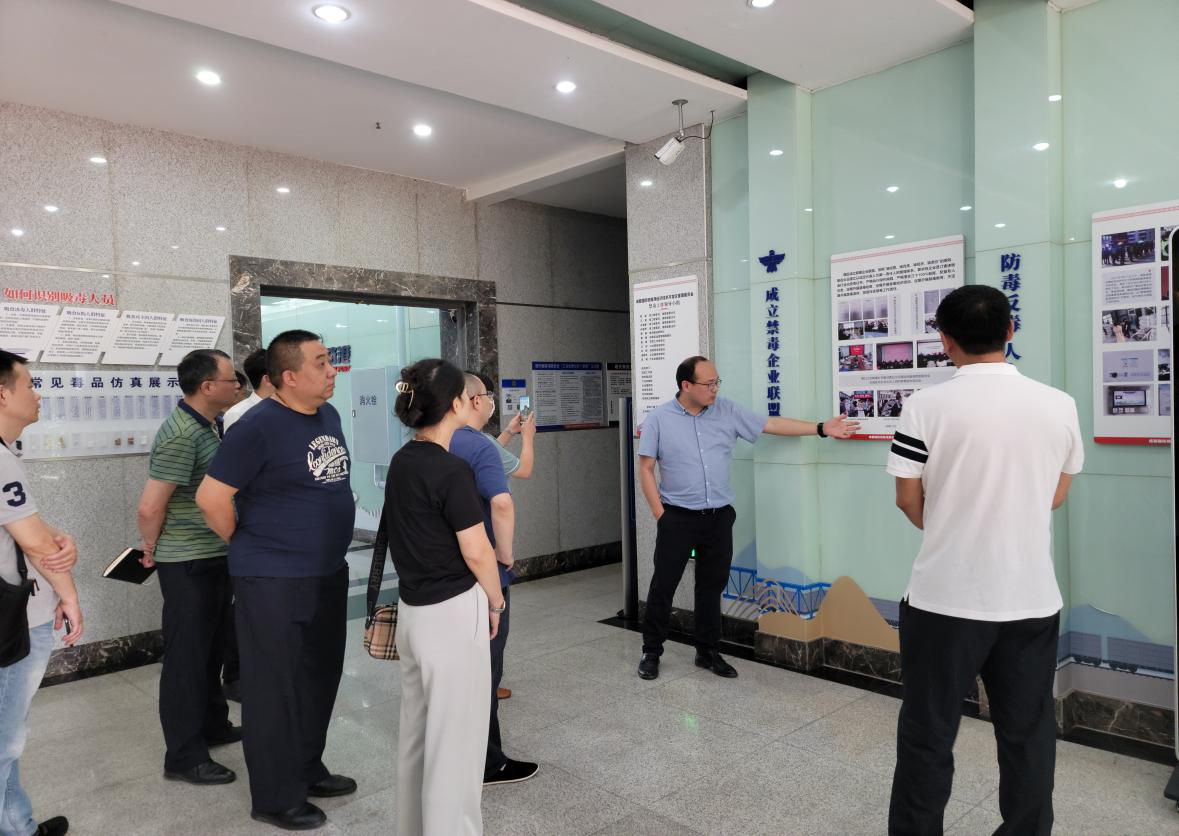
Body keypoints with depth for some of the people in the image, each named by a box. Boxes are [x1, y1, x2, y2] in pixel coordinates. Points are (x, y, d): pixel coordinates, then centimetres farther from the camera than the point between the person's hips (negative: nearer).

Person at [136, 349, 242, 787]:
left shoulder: (204, 428, 8)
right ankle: (184, 757, 15)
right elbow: (150, 507, -24)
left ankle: (213, 725, 37)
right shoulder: (182, 436, -22)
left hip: (214, 558, 9)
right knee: (187, 657, 2)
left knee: (211, 648, 21)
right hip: (188, 565, -9)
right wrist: (152, 551, -8)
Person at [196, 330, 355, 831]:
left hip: (329, 572, 8)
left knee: (319, 677, 18)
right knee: (274, 687, 5)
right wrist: (251, 546, -4)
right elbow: (211, 498, -16)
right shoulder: (259, 426, -18)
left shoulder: (329, 415, 6)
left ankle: (308, 770, 36)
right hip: (273, 581, -8)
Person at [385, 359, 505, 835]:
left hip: (412, 609, 9)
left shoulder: (402, 461, 5)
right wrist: (496, 602, 0)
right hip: (453, 613, -9)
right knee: (456, 737, 4)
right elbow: (476, 551, -17)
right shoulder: (451, 471, -20)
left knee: (416, 729, 21)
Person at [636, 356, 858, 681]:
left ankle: (708, 652, 26)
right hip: (678, 518, -3)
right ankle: (651, 652, 19)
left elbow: (771, 425, 5)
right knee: (663, 586, 4)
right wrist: (659, 513, -8)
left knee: (712, 587, 12)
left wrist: (821, 428, 1)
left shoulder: (727, 411, 4)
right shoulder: (658, 419, -5)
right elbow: (645, 468, -3)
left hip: (719, 517, 3)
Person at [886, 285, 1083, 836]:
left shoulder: (927, 405, -12)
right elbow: (1055, 496, 11)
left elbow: (908, 500, -5)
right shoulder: (1060, 405, 0)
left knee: (928, 732, 11)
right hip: (1032, 597, 4)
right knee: (1028, 733, 17)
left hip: (946, 596, -3)